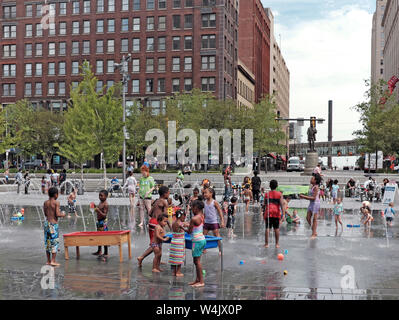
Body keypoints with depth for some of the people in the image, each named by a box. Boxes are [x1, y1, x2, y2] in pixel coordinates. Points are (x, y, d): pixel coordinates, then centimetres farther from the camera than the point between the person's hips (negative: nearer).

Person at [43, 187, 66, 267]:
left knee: (48, 242, 11)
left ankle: (48, 261, 16)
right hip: (53, 224, -6)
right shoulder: (56, 202, -11)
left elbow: (45, 214, 11)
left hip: (47, 223, 6)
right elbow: (57, 214, -16)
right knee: (55, 242, 0)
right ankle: (53, 261, -3)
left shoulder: (45, 203, 7)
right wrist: (62, 214, 3)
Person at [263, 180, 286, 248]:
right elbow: (282, 204, -6)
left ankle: (266, 243, 1)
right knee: (276, 228, 8)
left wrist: (264, 212, 22)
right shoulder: (279, 194, 2)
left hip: (268, 212, 0)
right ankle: (277, 243, 12)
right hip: (276, 213, 0)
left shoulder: (267, 194, 4)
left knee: (267, 228, 1)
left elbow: (265, 204, 10)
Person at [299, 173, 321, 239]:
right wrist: (303, 197, 9)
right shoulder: (312, 187, 12)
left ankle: (314, 234, 5)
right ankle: (314, 231, 21)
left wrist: (304, 197, -20)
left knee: (314, 219, -2)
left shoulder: (316, 187, -15)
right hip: (311, 204, 9)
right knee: (308, 218, 9)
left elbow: (314, 198, -20)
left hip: (315, 203, -9)